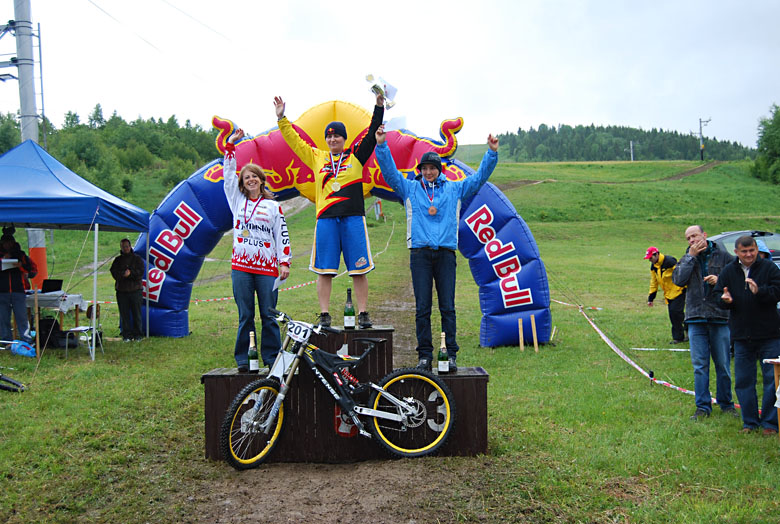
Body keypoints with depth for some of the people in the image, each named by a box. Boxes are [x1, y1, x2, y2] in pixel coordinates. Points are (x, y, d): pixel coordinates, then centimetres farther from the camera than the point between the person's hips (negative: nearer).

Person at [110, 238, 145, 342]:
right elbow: (114, 272, -1)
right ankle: (127, 335, 8)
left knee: (136, 313, 1)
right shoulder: (118, 260, 13)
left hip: (135, 290, -2)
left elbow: (140, 273, -4)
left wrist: (130, 273, -18)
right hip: (121, 291, 2)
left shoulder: (137, 259, 8)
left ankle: (138, 334, 9)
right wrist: (124, 274, -17)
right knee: (124, 314, 2)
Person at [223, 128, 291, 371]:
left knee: (269, 316, 1)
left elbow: (282, 236, 7)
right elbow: (228, 172, 12)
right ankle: (243, 359, 10)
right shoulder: (237, 201, 14)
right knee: (245, 316, 4)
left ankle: (272, 358, 9)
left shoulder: (273, 206, 9)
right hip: (241, 266, 1)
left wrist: (285, 262, -1)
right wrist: (231, 144, 9)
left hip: (267, 267, -1)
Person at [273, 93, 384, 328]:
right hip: (326, 219, 1)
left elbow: (372, 133, 7)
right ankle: (324, 316, 9)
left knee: (359, 270, 0)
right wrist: (282, 118, 13)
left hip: (353, 219, -1)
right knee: (324, 270, 2)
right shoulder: (317, 157, 13)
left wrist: (379, 107, 0)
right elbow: (294, 140, 18)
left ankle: (363, 314, 6)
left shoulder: (356, 156, 10)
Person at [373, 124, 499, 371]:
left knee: (447, 307, -1)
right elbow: (389, 171, 6)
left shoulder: (454, 189, 15)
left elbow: (480, 177, 14)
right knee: (422, 307, 0)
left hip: (445, 253, 0)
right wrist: (381, 145, -6)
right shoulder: (409, 189, 13)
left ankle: (450, 354, 5)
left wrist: (492, 152, 4)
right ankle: (424, 355, 6)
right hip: (420, 253, 0)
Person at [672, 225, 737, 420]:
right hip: (696, 318, 2)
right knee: (699, 365, 2)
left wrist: (720, 281, -13)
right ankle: (703, 407, 9)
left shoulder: (722, 256, 4)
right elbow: (678, 279, -6)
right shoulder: (687, 259, 11)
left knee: (723, 365, 4)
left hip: (720, 316, -2)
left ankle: (726, 404, 19)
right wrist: (691, 256, -7)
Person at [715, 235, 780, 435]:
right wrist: (725, 300, -14)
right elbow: (718, 295, 8)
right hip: (741, 336, 3)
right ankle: (750, 422, 18)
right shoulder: (728, 271, 6)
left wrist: (759, 291, -28)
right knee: (743, 380, 7)